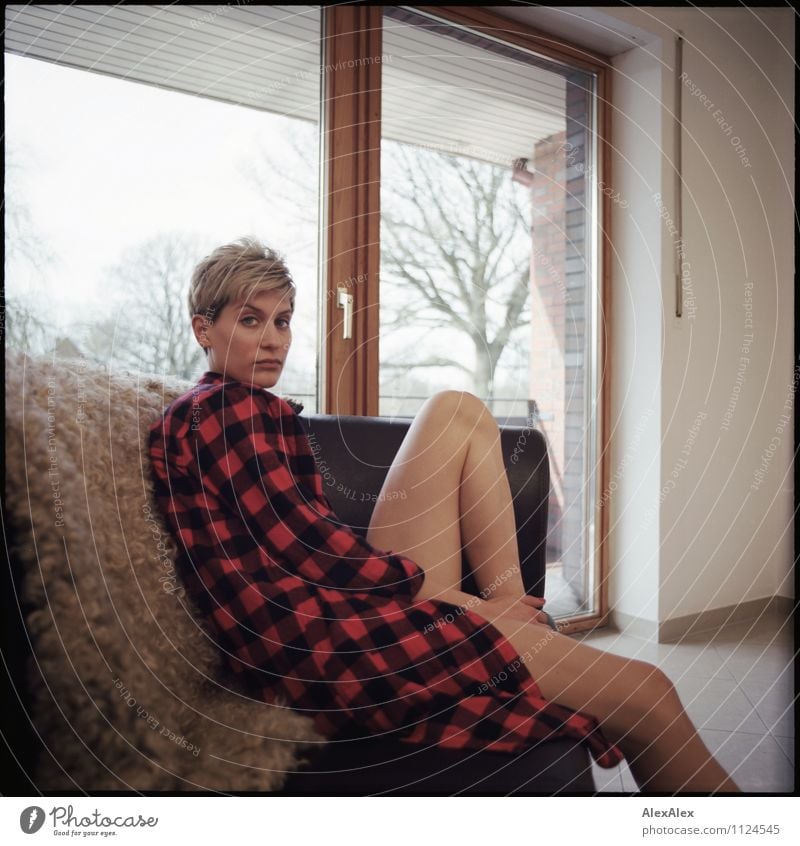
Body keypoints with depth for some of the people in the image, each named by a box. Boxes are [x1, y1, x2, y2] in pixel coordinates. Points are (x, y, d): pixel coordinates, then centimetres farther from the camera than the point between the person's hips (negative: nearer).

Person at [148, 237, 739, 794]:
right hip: (319, 651, -10)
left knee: (458, 411, 10)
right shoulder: (225, 411, -6)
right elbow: (310, 549, -15)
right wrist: (466, 600, -9)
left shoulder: (257, 410, 23)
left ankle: (511, 616, 2)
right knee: (642, 690, -15)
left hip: (334, 607, 10)